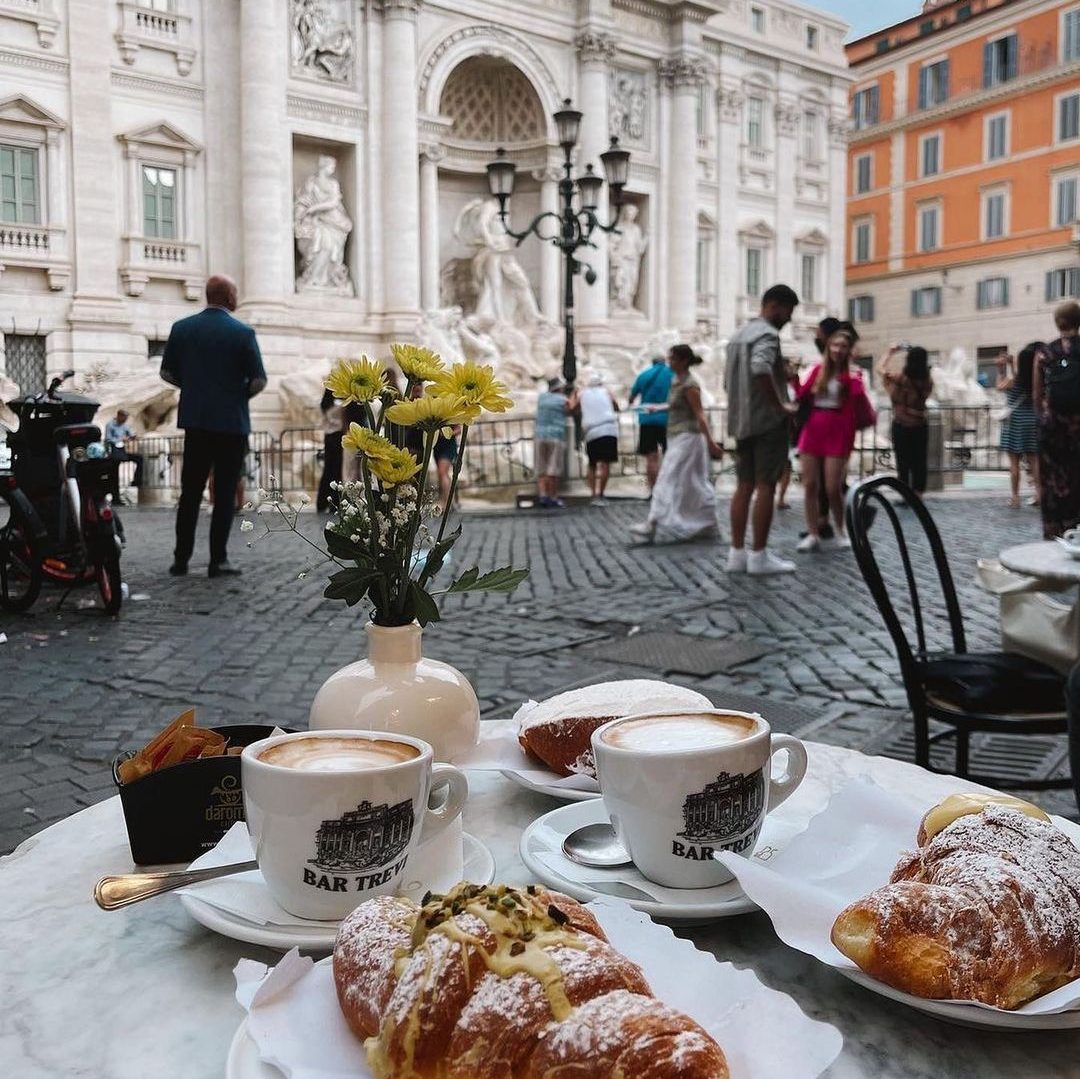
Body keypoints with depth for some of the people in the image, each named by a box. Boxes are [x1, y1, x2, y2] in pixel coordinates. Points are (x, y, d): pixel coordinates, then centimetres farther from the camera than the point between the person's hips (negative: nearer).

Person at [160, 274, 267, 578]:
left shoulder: (181, 328, 3)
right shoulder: (243, 333, -8)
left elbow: (167, 373, 8)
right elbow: (258, 382, -10)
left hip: (195, 420, 4)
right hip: (232, 423, -3)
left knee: (190, 492, 10)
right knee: (225, 494, 3)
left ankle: (181, 559, 12)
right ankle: (218, 560, 3)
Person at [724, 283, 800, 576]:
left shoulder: (739, 335, 19)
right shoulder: (767, 334, -12)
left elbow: (728, 381, 24)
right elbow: (760, 369, -31)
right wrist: (780, 405, -23)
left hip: (742, 421, 9)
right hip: (768, 422, -9)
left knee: (744, 486, 8)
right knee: (765, 487, -5)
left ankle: (737, 553, 8)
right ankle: (759, 556, -4)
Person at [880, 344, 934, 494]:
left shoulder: (901, 379, -14)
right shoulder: (928, 381, -4)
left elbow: (880, 367, -1)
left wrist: (890, 352, 13)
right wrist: (918, 354, 17)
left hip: (901, 425, -3)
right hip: (921, 425, 3)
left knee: (903, 463, 3)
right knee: (919, 462, 8)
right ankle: (918, 494, 10)